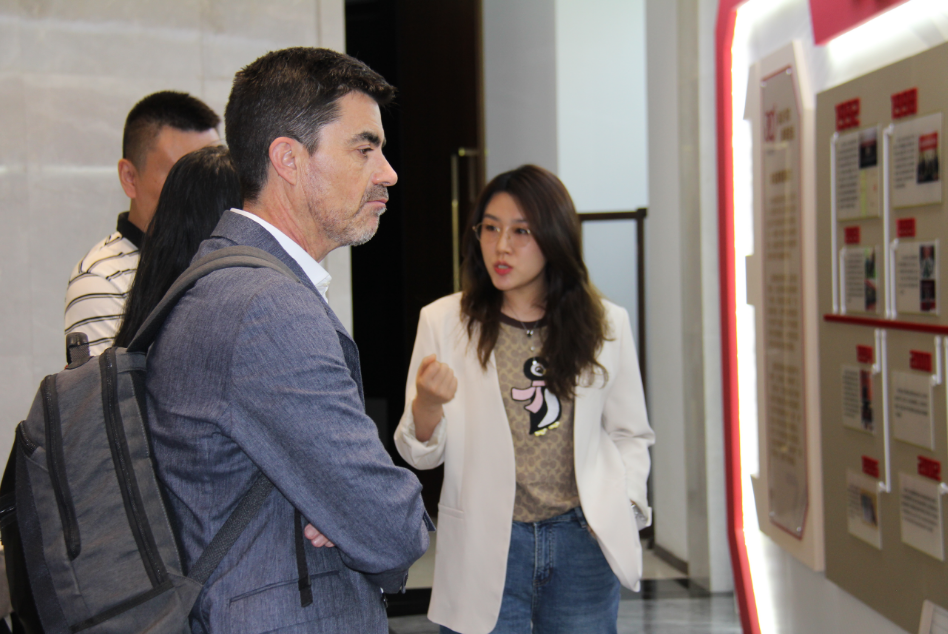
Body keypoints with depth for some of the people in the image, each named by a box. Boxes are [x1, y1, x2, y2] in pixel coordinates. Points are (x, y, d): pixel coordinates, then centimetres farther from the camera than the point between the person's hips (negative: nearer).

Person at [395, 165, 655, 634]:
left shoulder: (607, 325, 4)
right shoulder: (443, 321, -1)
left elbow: (628, 434, 14)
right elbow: (420, 454, -1)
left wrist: (623, 504, -1)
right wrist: (427, 402, -21)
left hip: (582, 543, 2)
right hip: (484, 549, -1)